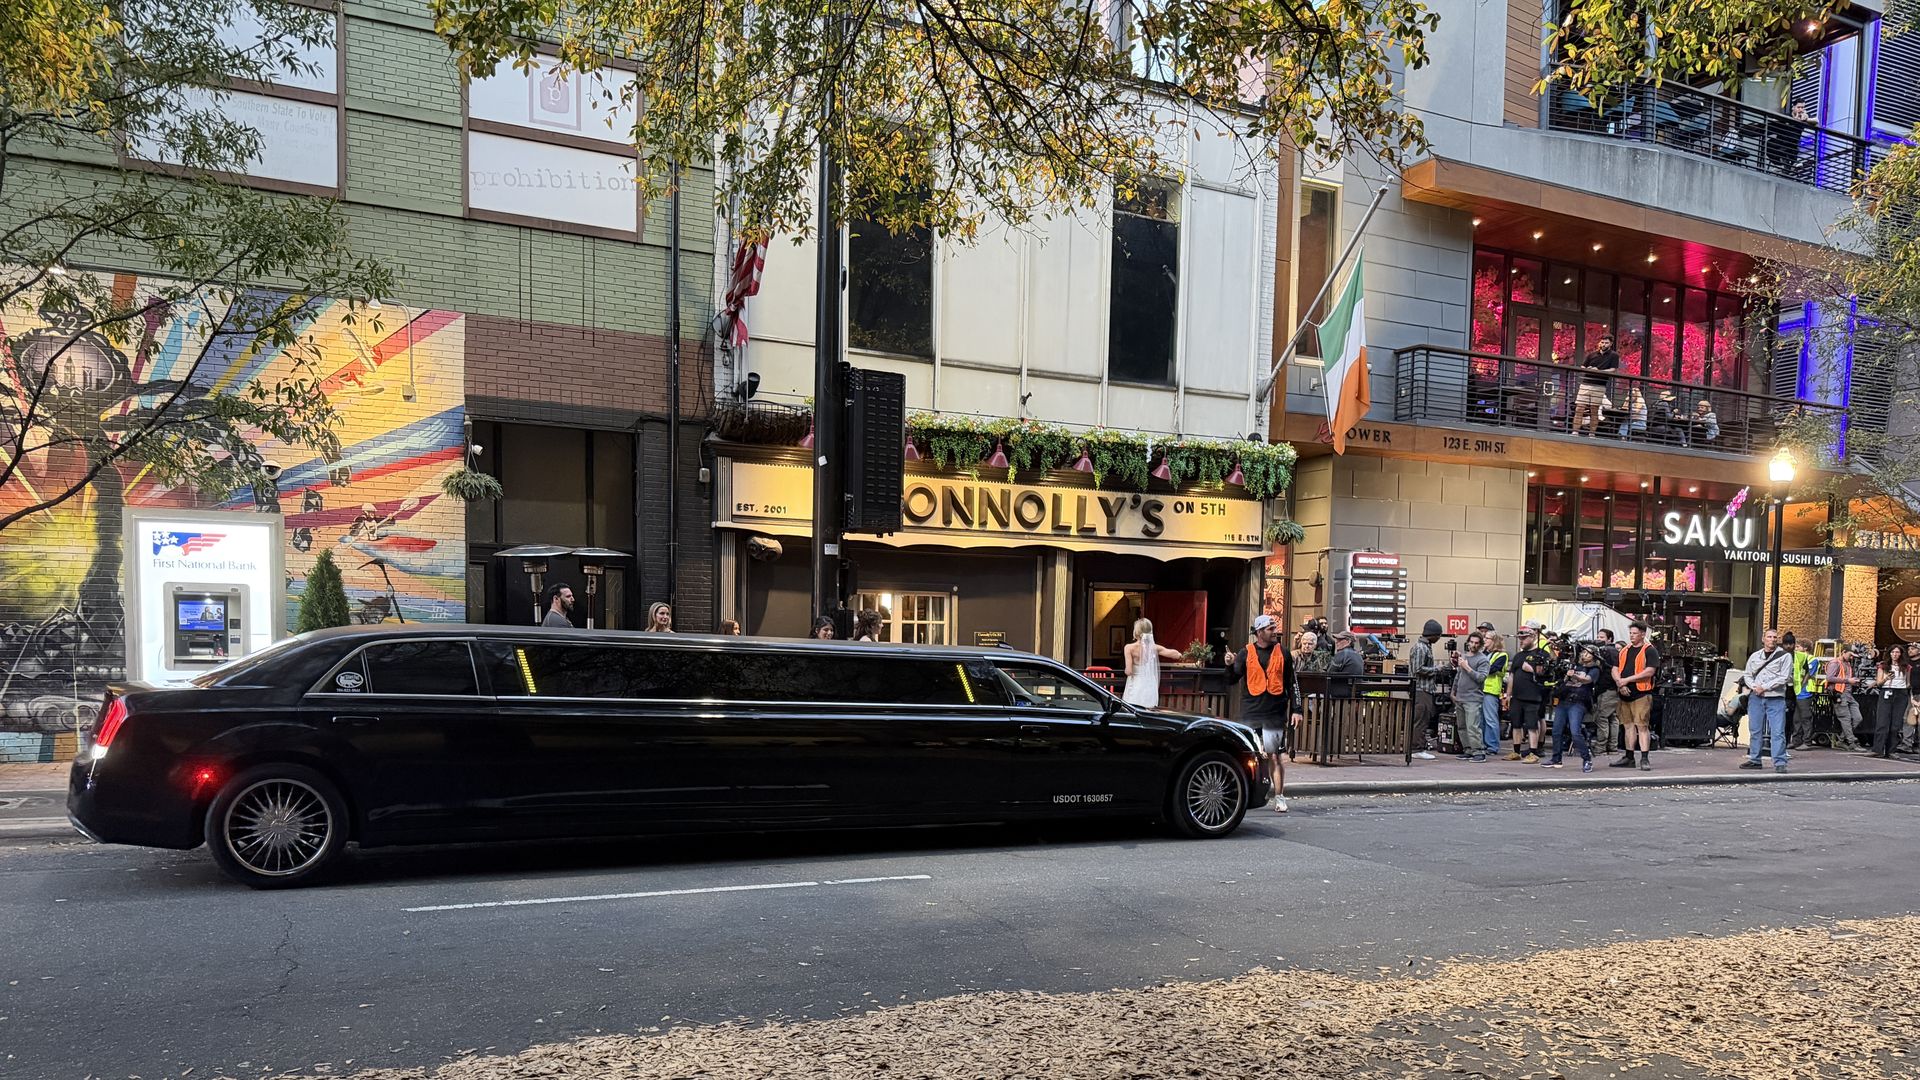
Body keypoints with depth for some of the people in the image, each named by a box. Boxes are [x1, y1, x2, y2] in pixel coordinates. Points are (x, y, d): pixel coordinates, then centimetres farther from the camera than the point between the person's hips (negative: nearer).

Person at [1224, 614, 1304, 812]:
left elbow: (1292, 683, 10)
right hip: (1250, 715, 0)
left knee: (1274, 756, -1)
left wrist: (1296, 709, 5)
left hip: (1276, 714, 0)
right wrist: (1230, 665, -14)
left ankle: (1279, 798, 8)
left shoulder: (1282, 652, 7)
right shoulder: (1246, 653, 5)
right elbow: (1233, 679, 6)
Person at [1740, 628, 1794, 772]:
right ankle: (1754, 760, 18)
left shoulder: (1785, 656, 0)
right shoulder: (1755, 656, 14)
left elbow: (1784, 678, -8)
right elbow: (1747, 674, 18)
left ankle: (1780, 763, -6)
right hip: (1756, 697, 4)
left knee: (1778, 732, -8)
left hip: (1776, 698, -4)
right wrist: (1754, 686, -2)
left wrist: (1765, 687, -11)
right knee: (1754, 730, 9)